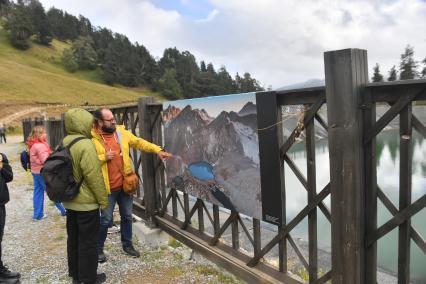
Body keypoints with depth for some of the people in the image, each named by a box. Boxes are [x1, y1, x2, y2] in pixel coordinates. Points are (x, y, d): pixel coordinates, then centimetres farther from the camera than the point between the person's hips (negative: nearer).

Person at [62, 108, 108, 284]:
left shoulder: (65, 143, 5)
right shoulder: (85, 145, -21)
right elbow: (94, 176, -21)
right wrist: (103, 199, -12)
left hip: (69, 200, 8)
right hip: (86, 202, -8)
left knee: (73, 238, 18)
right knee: (88, 241, 5)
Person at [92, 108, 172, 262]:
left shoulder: (121, 132, 1)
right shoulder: (92, 138, -11)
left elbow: (139, 142, 2)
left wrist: (157, 150, -6)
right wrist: (103, 157, -22)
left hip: (125, 184, 5)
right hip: (107, 187, -4)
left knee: (127, 216, 16)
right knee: (106, 219, 6)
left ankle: (127, 244, 34)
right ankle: (98, 248, 27)